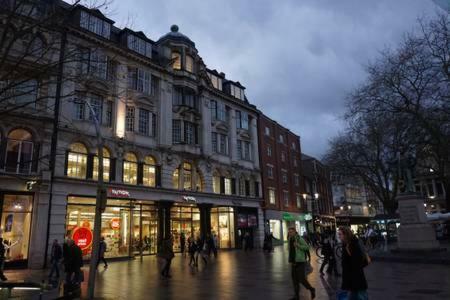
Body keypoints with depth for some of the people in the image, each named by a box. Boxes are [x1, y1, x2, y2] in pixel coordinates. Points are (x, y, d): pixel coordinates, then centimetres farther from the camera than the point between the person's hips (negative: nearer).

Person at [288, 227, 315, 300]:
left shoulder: (299, 239, -12)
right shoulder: (290, 240, 10)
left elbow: (307, 247, -16)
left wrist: (298, 245, -25)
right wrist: (290, 260, 9)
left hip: (300, 262, -7)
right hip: (294, 263, 7)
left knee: (302, 279, -7)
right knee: (295, 280, 8)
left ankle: (311, 289, 18)